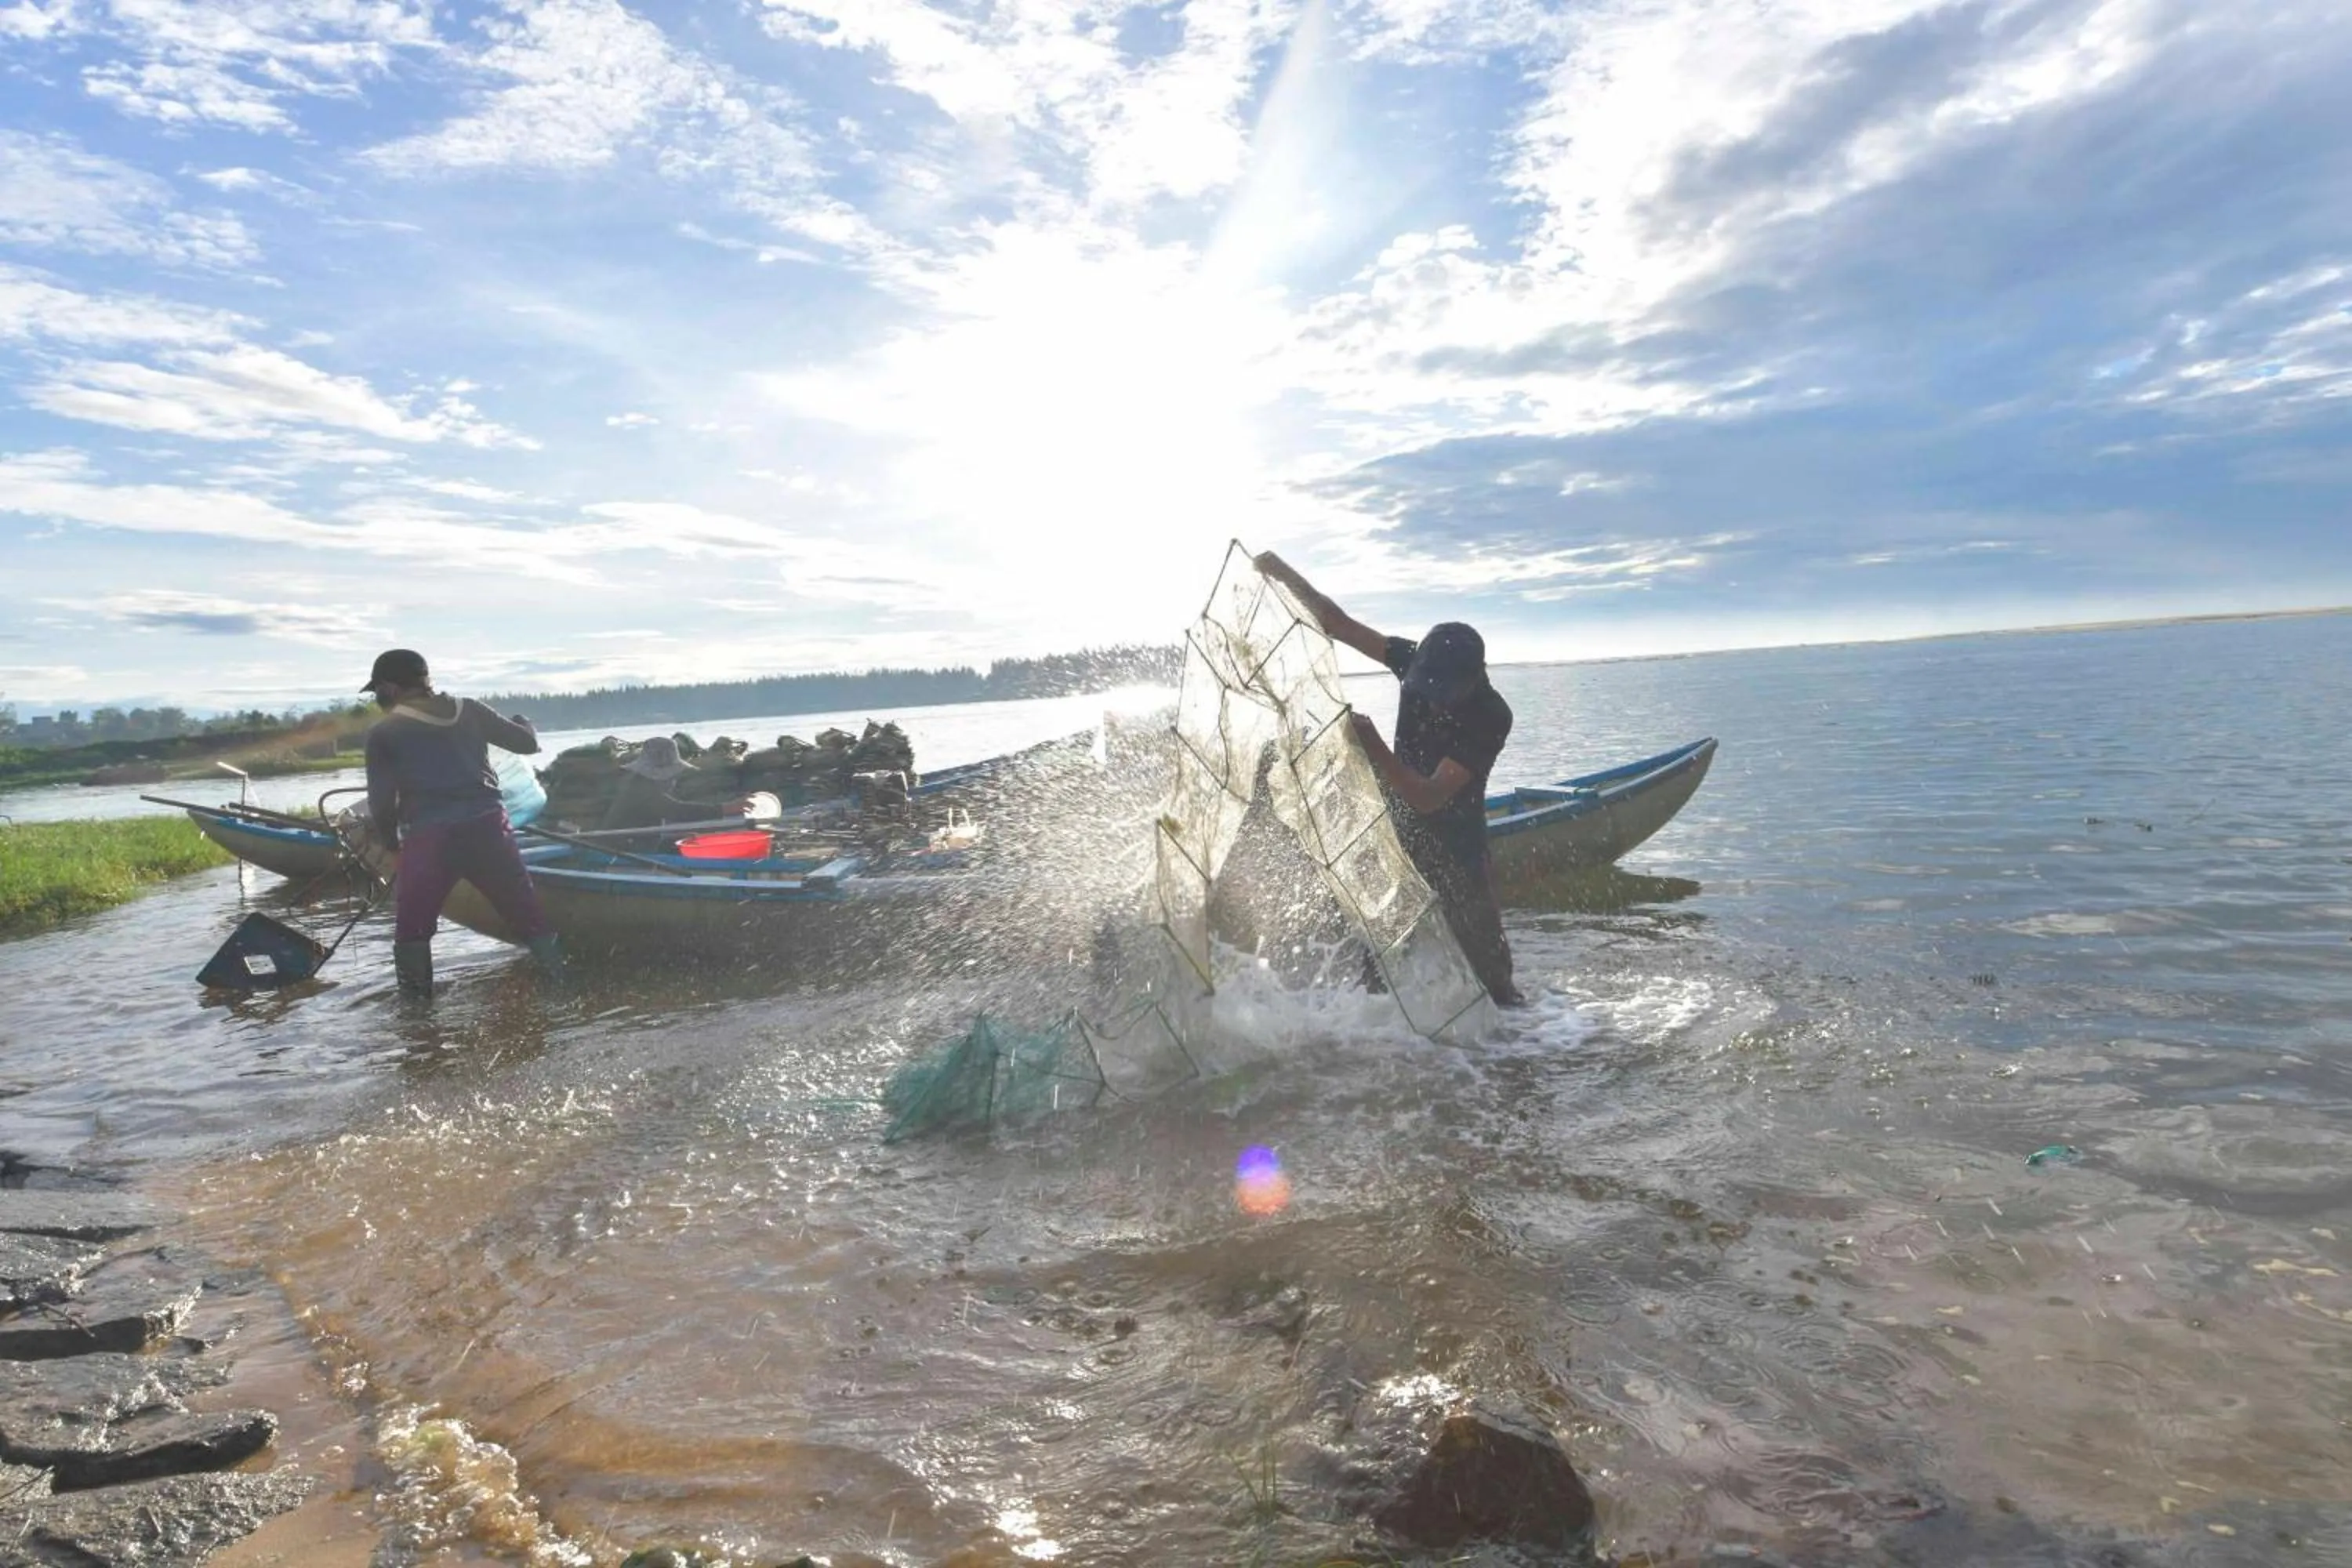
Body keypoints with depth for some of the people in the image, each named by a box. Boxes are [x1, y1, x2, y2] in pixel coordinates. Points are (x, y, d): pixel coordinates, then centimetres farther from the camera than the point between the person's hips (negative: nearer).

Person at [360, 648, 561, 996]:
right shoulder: (470, 710, 11)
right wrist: (524, 724, 40)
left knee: (412, 928, 15)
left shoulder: (384, 733, 3)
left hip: (428, 837, -3)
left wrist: (390, 840, 19)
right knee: (527, 912, 11)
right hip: (488, 826, 3)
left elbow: (381, 802, 1)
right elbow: (527, 743, 17)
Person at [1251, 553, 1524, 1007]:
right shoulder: (1419, 663, -15)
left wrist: (1373, 748, -47)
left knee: (1482, 950, -3)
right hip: (1398, 829, 4)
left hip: (1455, 845, -4)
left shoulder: (1491, 718, -27)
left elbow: (1427, 799, -34)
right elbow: (1339, 625, -11)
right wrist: (1285, 573, -20)